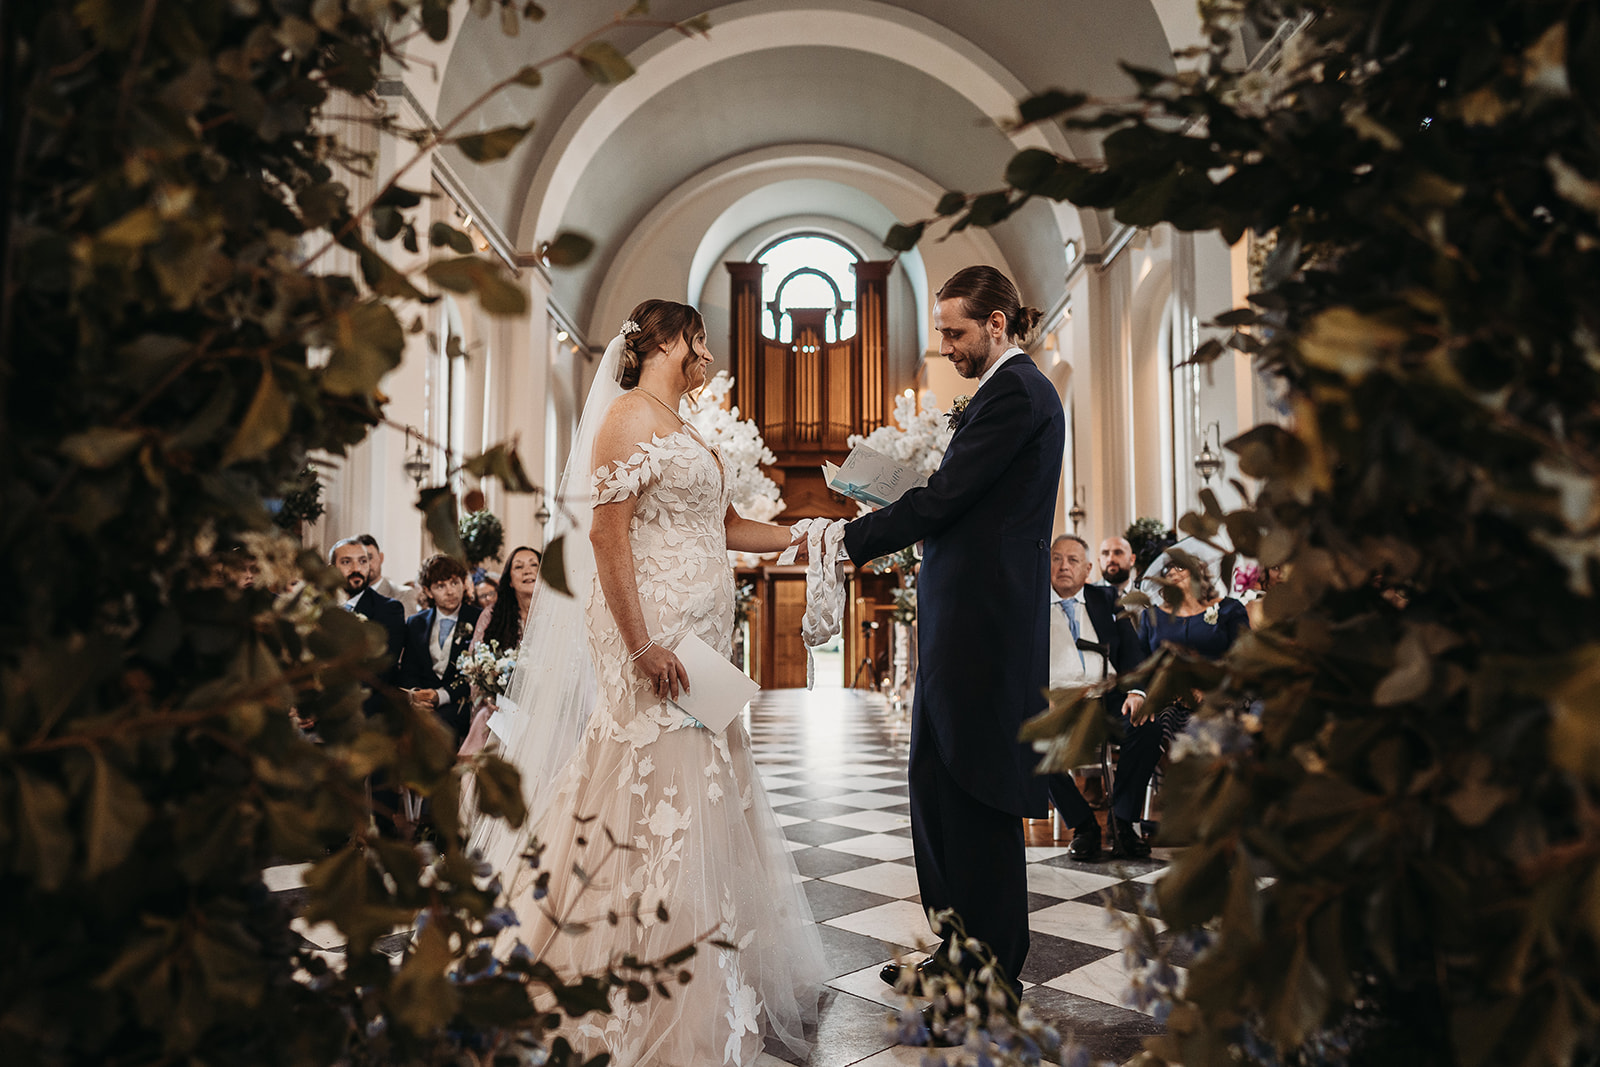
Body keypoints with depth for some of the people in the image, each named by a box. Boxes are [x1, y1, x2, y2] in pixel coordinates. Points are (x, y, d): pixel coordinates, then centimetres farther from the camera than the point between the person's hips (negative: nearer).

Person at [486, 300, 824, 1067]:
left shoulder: (682, 431, 19)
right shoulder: (630, 416, -9)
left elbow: (725, 528, 21)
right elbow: (606, 532, -17)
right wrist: (643, 645, -22)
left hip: (699, 639, 10)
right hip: (656, 634, -9)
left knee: (702, 796, 13)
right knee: (656, 804, -3)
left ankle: (706, 986, 28)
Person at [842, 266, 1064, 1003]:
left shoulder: (1013, 393, -12)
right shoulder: (1014, 389, 19)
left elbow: (944, 498, -18)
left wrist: (847, 542, -12)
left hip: (982, 623, -10)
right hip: (969, 619, 10)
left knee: (974, 793, 0)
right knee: (938, 785, 15)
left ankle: (989, 966, 15)